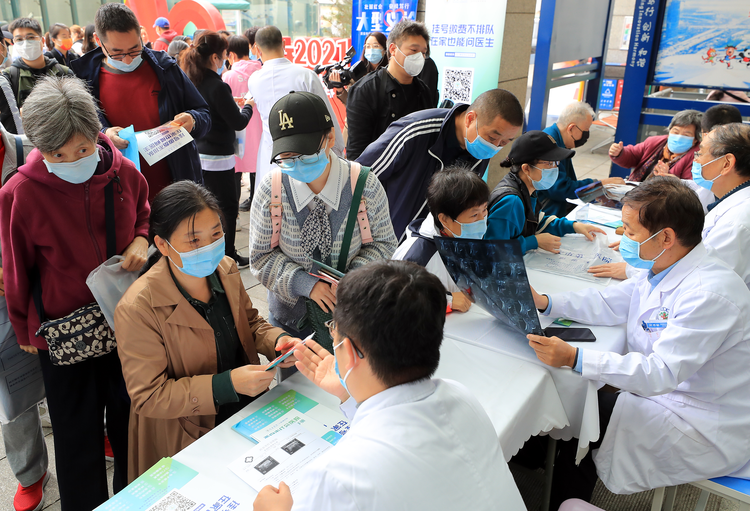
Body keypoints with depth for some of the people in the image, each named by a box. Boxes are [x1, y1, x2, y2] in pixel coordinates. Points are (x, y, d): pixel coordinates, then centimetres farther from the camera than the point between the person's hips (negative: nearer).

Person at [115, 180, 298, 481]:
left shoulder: (225, 269, -3)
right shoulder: (137, 309, -22)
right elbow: (148, 397, -18)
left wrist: (277, 341, -11)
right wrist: (227, 384, -28)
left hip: (247, 415, 5)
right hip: (189, 442, -5)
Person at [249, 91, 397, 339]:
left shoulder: (365, 186, -18)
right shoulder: (270, 191, -17)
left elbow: (384, 242, -5)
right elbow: (261, 257, -9)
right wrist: (305, 283, -23)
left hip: (351, 311, 0)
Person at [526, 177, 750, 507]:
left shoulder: (710, 295, -30)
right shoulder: (661, 269, -1)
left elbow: (661, 373, -34)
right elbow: (611, 304, 6)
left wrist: (574, 358, -41)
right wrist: (544, 302, -6)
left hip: (705, 430, -8)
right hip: (662, 391, 8)